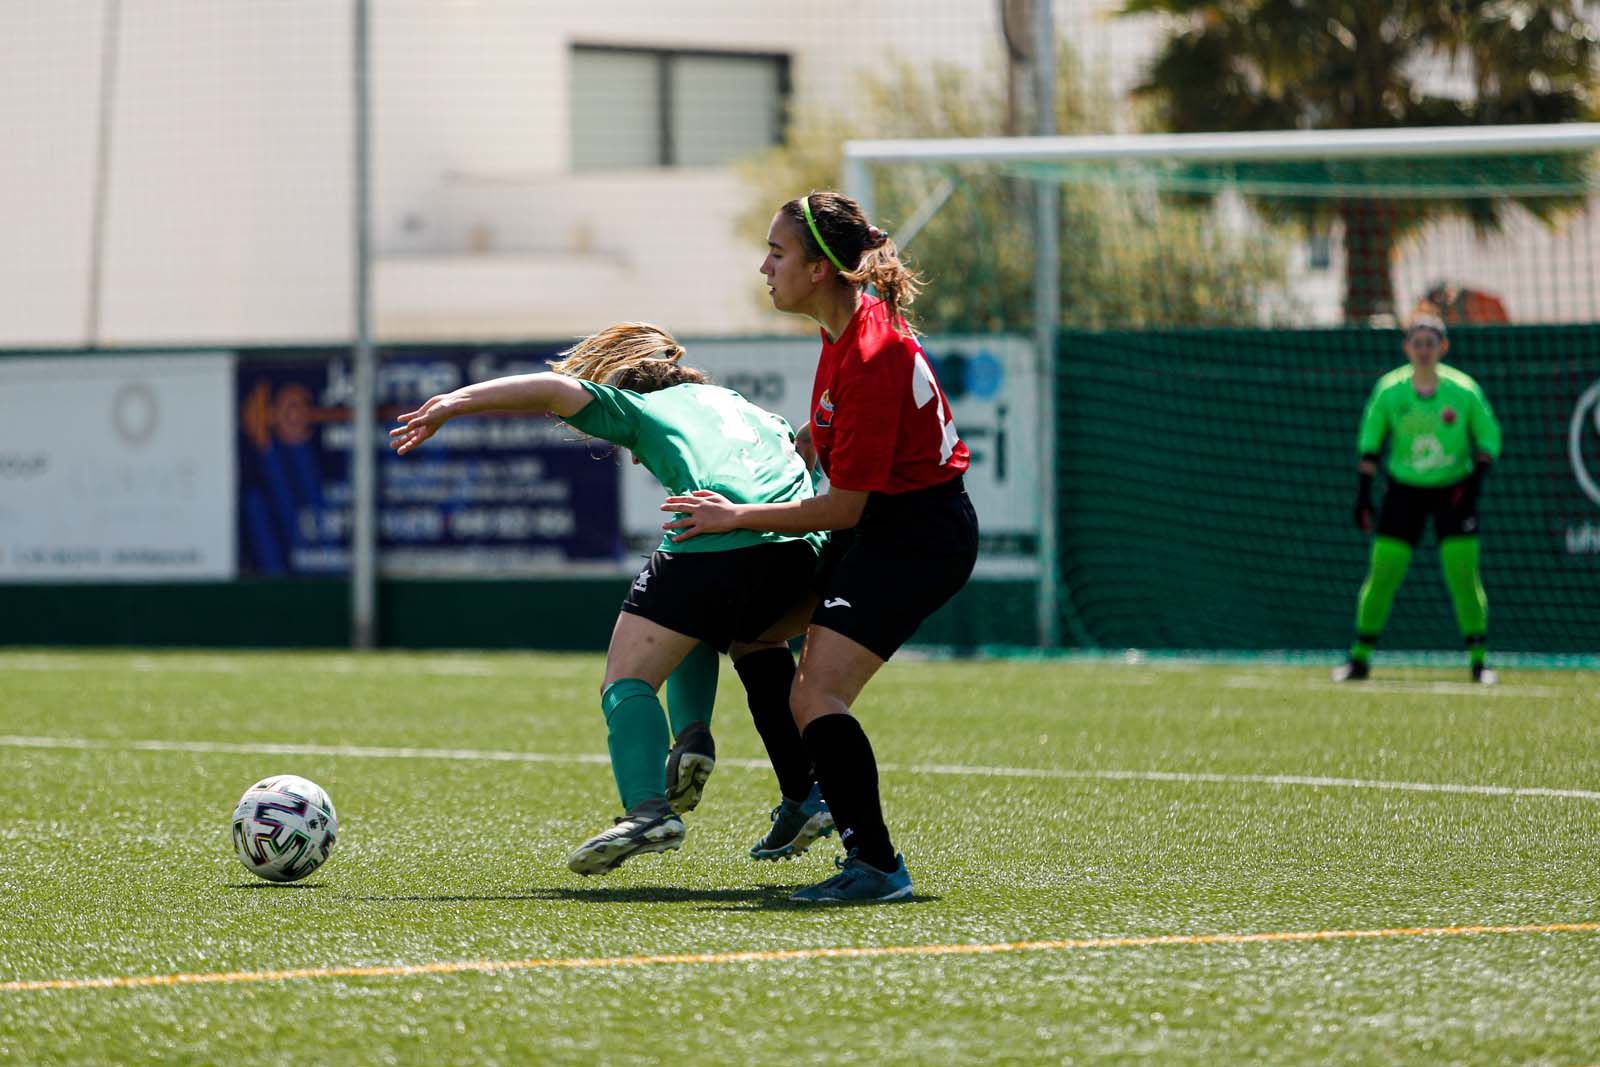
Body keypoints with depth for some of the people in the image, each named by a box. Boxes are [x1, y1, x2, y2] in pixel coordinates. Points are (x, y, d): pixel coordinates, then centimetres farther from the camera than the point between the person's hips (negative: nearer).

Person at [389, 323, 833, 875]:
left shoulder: (637, 406, 22)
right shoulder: (745, 407, 38)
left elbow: (556, 388, 8)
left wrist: (451, 403, 8)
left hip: (712, 544, -6)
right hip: (799, 549, 6)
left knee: (627, 681, 3)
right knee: (757, 647, 35)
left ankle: (647, 808, -23)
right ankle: (806, 798, 21)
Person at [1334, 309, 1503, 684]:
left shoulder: (1464, 391, -8)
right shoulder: (1389, 390, -5)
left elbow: (1489, 439, 2)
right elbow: (1369, 444, 3)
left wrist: (1475, 481, -12)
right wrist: (1363, 495, -3)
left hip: (1453, 489, -1)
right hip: (1405, 489, 1)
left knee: (1464, 575, -8)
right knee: (1382, 572, -3)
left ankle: (1478, 661, 1)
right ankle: (1360, 658, 7)